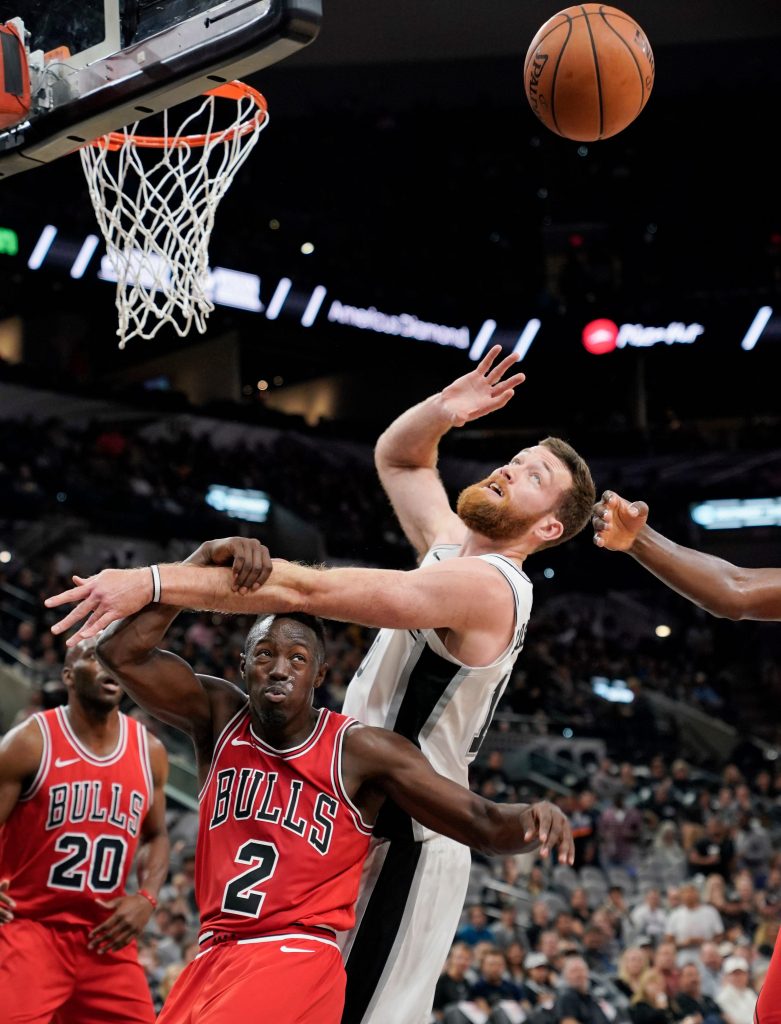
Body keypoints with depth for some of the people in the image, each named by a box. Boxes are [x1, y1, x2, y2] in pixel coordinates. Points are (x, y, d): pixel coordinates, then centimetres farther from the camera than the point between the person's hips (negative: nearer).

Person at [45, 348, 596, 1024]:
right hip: (368, 825, 10)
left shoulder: (484, 586, -18)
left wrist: (155, 582, -27)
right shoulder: (455, 550, 11)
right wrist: (442, 412, 4)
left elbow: (304, 590, -25)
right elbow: (395, 458, 27)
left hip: (401, 848, -10)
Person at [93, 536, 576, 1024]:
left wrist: (531, 817, -33)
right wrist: (206, 558, -18)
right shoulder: (219, 718, 3)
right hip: (213, 956, 5)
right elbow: (123, 651, -9)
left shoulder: (359, 749, -6)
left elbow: (486, 825, -8)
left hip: (297, 962, -5)